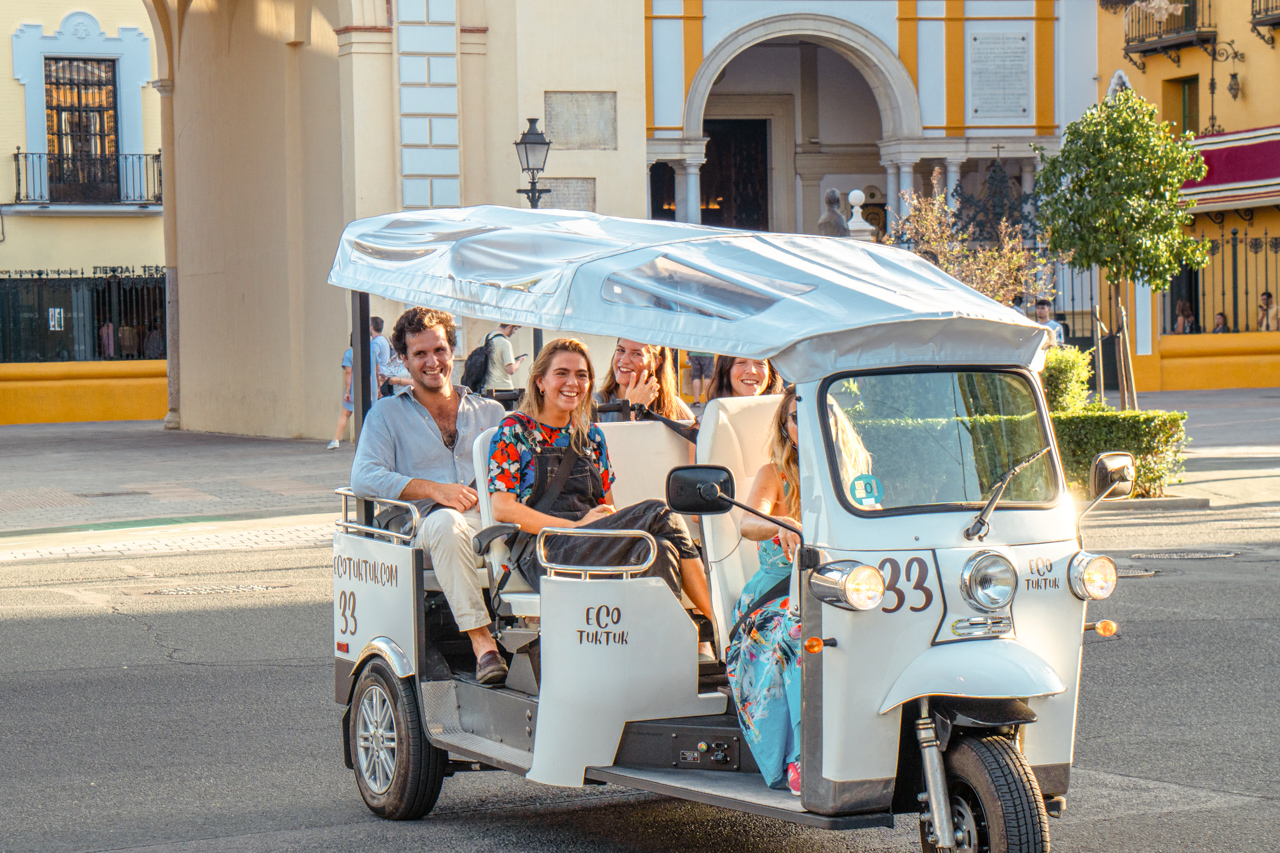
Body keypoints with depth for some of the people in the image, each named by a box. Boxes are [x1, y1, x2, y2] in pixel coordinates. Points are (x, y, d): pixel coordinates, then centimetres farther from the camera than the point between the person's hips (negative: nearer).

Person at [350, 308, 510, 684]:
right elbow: (364, 478, 0)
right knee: (446, 522, -39)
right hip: (427, 530, -2)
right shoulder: (387, 414, 15)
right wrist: (433, 489, -14)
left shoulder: (491, 412, 25)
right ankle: (480, 640, -40)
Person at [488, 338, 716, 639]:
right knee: (661, 515, -29)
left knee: (658, 552, -32)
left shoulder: (591, 436, 23)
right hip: (545, 552, -5)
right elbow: (502, 509, -5)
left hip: (595, 543, 6)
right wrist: (577, 526, -14)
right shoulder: (515, 431, 6)